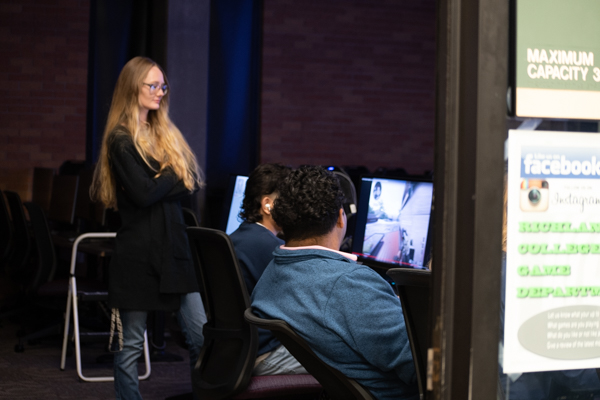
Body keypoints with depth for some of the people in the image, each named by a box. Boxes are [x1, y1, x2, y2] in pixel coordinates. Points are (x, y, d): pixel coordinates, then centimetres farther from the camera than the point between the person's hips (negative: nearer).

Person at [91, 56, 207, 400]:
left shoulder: (167, 134, 15)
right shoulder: (121, 140, -6)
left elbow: (193, 184, 8)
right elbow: (143, 193, -18)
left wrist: (160, 185, -10)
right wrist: (174, 177, -2)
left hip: (174, 247, 6)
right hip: (138, 252, -6)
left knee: (202, 338, 0)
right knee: (131, 346, 3)